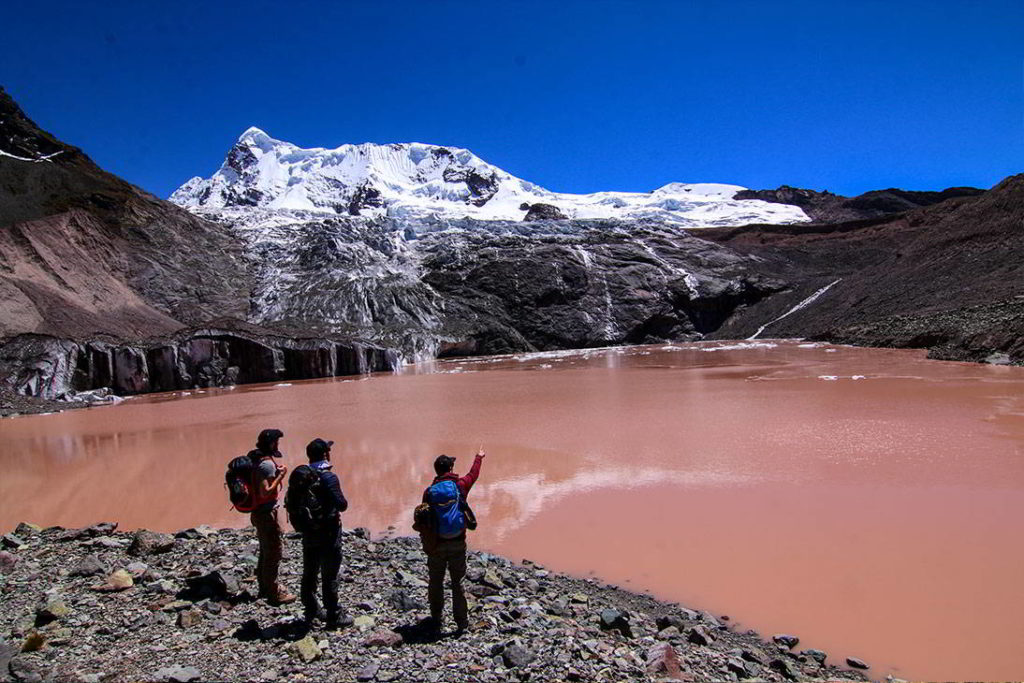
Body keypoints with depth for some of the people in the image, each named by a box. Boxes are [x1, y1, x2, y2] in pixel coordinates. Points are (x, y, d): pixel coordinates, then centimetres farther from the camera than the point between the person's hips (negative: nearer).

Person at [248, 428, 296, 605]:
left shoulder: (254, 458, 6)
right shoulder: (267, 464, -23)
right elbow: (265, 492, -27)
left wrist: (276, 472, 7)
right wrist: (280, 476, -19)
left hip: (258, 511, 10)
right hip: (266, 512, -10)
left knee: (265, 550, 21)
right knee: (274, 551, 0)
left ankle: (264, 587, 33)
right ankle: (274, 593, 8)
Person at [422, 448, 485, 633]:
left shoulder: (429, 491, -5)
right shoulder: (460, 485, -6)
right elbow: (473, 474, 16)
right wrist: (479, 457, 36)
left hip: (436, 544, 0)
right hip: (457, 543, 0)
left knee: (436, 583, 14)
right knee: (458, 583, 9)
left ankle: (436, 620, 22)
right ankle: (462, 622, 15)